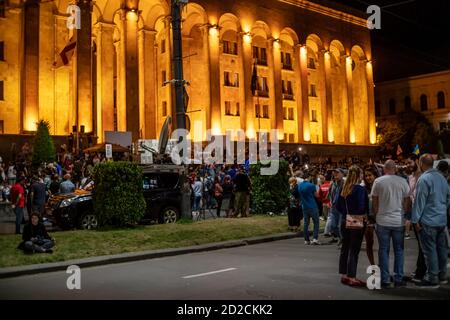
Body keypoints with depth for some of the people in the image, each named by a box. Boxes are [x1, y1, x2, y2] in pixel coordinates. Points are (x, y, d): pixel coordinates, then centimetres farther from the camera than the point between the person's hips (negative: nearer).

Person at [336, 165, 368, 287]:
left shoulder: (343, 189, 4)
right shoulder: (360, 189, -16)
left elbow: (338, 206, 7)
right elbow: (362, 207, -20)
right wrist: (365, 215, -2)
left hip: (345, 221, 7)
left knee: (345, 249, 14)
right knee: (354, 251, -1)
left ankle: (344, 275, 23)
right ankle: (352, 278, 3)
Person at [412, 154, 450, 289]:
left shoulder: (424, 179, -16)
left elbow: (419, 201, -16)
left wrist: (415, 220, -12)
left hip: (428, 221, -8)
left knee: (430, 250, -2)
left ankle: (432, 279, 3)